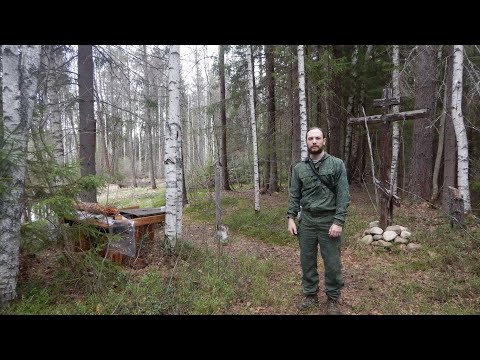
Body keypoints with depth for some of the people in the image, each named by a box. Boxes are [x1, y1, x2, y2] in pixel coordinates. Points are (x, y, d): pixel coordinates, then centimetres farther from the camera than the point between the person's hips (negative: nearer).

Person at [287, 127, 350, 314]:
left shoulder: (337, 164, -4)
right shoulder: (299, 168, 5)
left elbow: (343, 195, -8)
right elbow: (295, 195, 9)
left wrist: (338, 222, -14)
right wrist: (291, 218, 0)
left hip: (329, 221, -3)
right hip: (306, 220, 3)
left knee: (332, 263, 7)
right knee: (307, 260, 12)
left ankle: (332, 299, 25)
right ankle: (310, 295, 30)